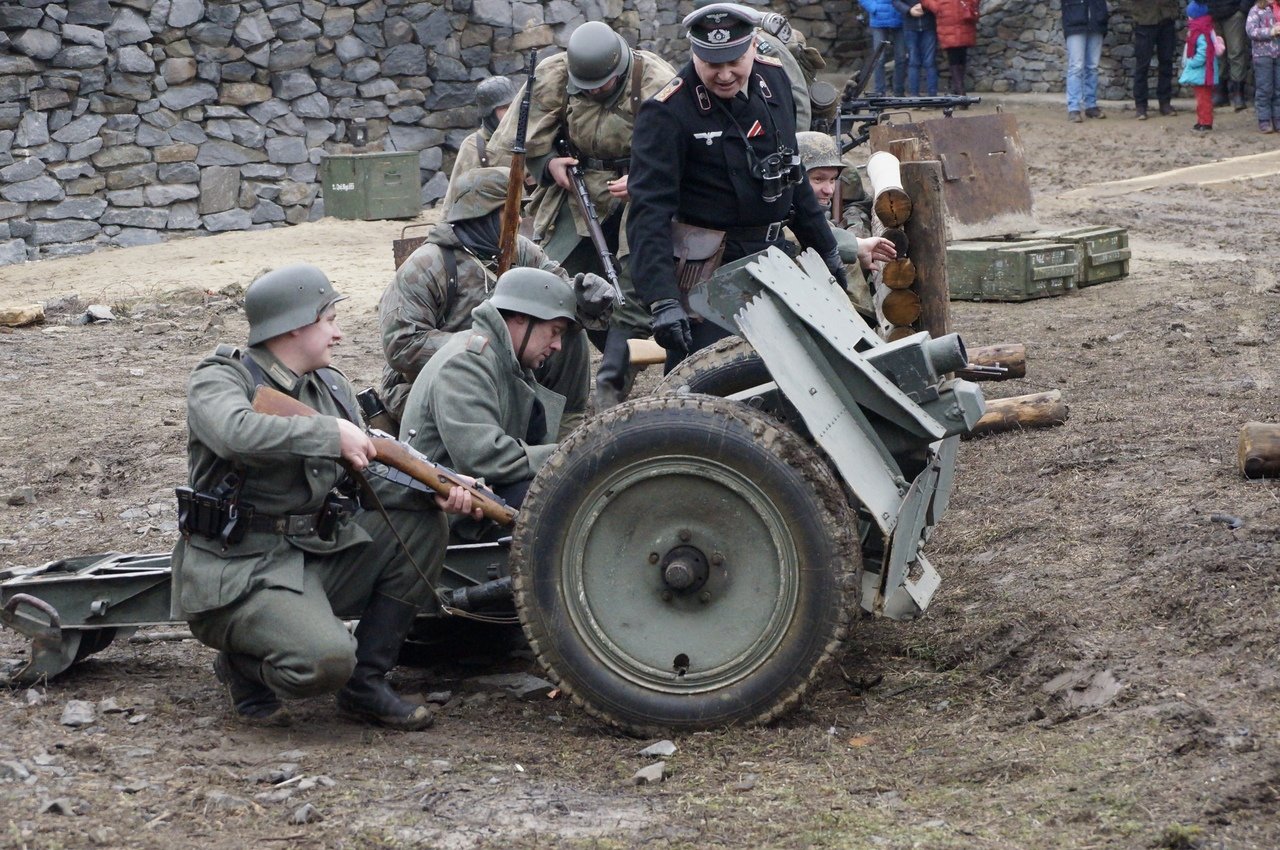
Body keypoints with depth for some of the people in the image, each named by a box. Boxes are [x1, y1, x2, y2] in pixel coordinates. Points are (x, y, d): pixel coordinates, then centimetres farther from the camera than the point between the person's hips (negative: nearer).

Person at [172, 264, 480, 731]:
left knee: (421, 524, 1)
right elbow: (238, 433, -33)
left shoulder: (331, 387, 14)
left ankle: (366, 684, 5)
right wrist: (333, 434, -26)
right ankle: (244, 664, 5)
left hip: (318, 555, 8)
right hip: (239, 572, -8)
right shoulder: (219, 379, -9)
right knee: (326, 660, -31)